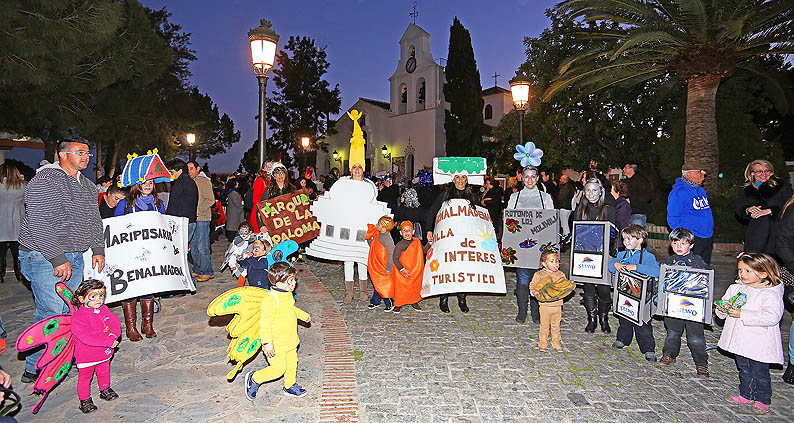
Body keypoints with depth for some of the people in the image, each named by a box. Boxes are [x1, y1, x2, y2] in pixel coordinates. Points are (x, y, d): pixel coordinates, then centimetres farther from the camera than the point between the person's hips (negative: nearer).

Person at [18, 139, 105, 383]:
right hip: (43, 256, -7)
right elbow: (39, 225, -18)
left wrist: (98, 249, 13)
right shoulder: (44, 181, -11)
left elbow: (94, 220, 22)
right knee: (52, 313, -9)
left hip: (75, 258, 7)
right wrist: (57, 259, -21)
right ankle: (34, 369, 5)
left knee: (70, 310, 8)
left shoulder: (88, 186, 13)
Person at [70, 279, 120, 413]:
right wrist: (108, 341, -33)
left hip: (104, 352, 6)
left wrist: (113, 334, -27)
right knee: (85, 377, 10)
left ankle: (105, 390, 44)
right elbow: (87, 337, -30)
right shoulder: (78, 317, -23)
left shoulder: (104, 310, -1)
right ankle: (85, 400, 26)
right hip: (86, 355, -6)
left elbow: (115, 322, -6)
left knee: (104, 372, 23)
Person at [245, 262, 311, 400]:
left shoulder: (288, 294, 4)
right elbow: (264, 322, -26)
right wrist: (267, 342, -29)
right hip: (276, 344, -8)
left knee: (292, 364, 17)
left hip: (290, 341, 8)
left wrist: (304, 315, 35)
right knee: (278, 368, -1)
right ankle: (254, 379, 21)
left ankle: (290, 386, 39)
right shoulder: (271, 299, -26)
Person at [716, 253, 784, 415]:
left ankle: (762, 400, 27)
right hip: (740, 340, 6)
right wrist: (722, 308, -11)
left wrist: (742, 314, -31)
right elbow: (724, 301, 13)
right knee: (744, 370, 20)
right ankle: (746, 395, 35)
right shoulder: (735, 288, 4)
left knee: (760, 373, 9)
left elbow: (772, 316, -27)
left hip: (759, 344, -6)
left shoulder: (770, 294, -16)